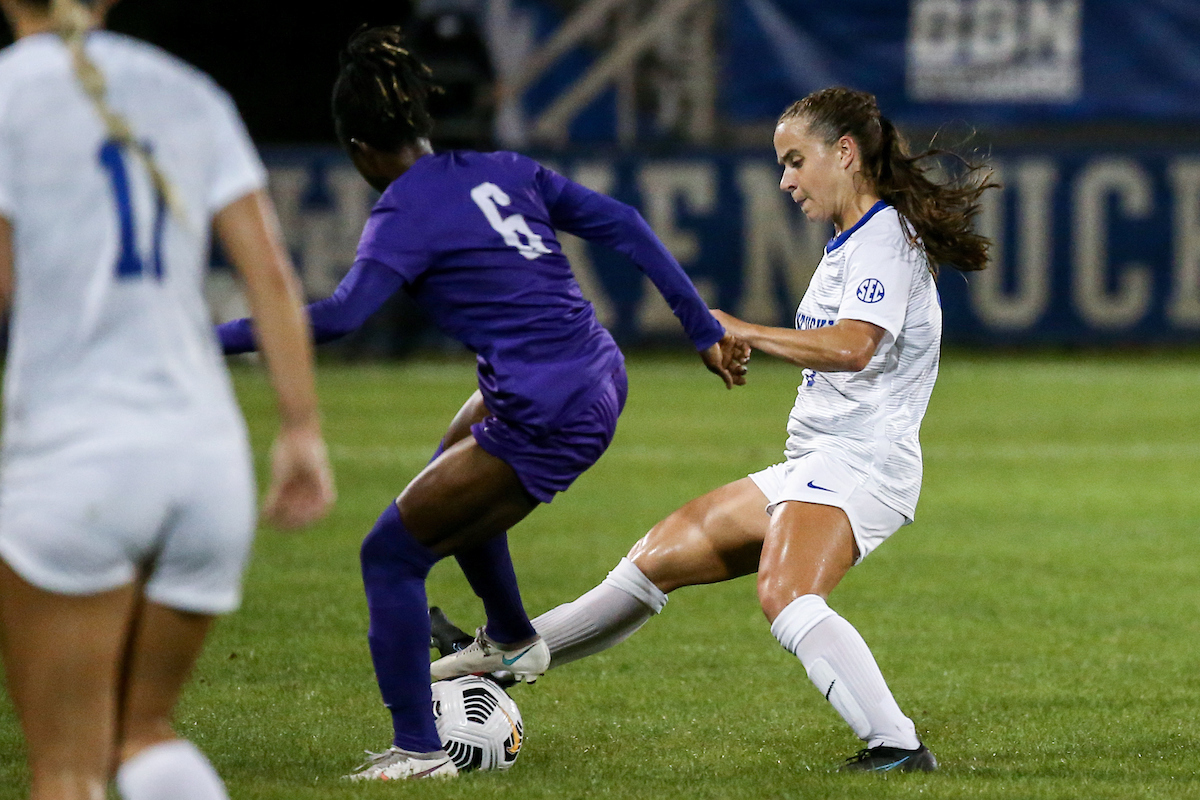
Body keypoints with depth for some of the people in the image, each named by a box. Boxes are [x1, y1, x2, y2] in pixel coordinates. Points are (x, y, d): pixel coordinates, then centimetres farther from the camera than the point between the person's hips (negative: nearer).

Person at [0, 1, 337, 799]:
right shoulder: (188, 95, 13)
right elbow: (271, 270, 6)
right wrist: (303, 432, 7)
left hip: (73, 455, -5)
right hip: (209, 453, 5)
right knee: (141, 730, 20)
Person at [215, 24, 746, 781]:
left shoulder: (407, 214, -12)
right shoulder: (503, 171, 9)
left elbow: (342, 314, -26)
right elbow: (623, 226, 8)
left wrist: (217, 339, -22)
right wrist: (706, 329, 13)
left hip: (548, 421, -9)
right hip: (601, 376, 9)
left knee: (391, 553, 3)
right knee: (456, 466, 36)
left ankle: (419, 750, 3)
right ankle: (513, 640, 49)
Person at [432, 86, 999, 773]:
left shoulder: (886, 234, -10)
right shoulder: (848, 244, 21)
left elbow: (853, 347, -26)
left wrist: (740, 331, -20)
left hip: (860, 460, -10)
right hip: (812, 463, 10)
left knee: (784, 597, -35)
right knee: (657, 559, 14)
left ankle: (898, 746, -42)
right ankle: (492, 659, 23)